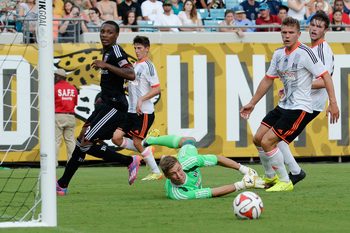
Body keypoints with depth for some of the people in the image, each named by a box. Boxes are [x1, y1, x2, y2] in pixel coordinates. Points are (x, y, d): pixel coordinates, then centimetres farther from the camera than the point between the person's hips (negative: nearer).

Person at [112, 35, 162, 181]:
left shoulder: (148, 66, -10)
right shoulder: (135, 65, 16)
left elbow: (157, 89, -17)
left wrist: (141, 100, -25)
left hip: (144, 112, -8)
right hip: (132, 111, 8)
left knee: (137, 141, -7)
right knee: (116, 138, -2)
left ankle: (156, 172, 6)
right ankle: (146, 152, 14)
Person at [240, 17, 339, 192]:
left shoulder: (304, 53, -15)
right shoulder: (278, 54, 8)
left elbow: (325, 76, -15)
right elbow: (268, 80, 20)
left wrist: (333, 102, -21)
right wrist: (252, 103, 23)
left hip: (300, 108, -8)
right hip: (283, 105, 8)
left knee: (267, 142, -15)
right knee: (258, 139, 10)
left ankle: (285, 182, -1)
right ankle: (270, 178, 30)